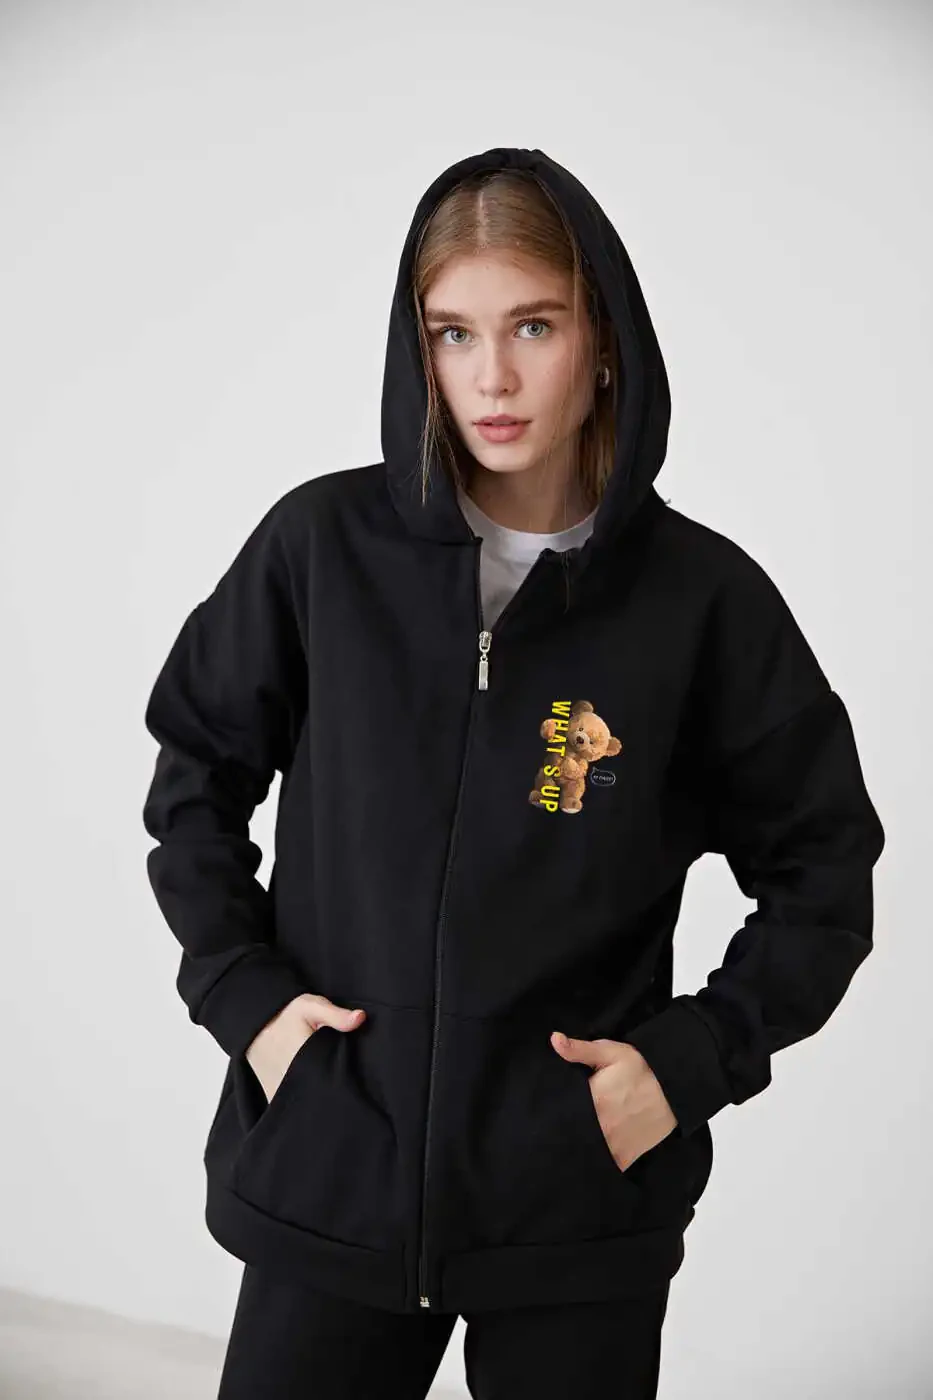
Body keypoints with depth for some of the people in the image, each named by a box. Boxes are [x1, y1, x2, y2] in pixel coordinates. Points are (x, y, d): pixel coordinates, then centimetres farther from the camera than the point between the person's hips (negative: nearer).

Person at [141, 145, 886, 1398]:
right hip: (331, 1168, 1)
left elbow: (822, 871, 3)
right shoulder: (324, 545, -4)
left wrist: (694, 1058, -7)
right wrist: (238, 988, -1)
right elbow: (197, 768, 9)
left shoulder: (704, 597, -6)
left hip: (585, 1201, 0)